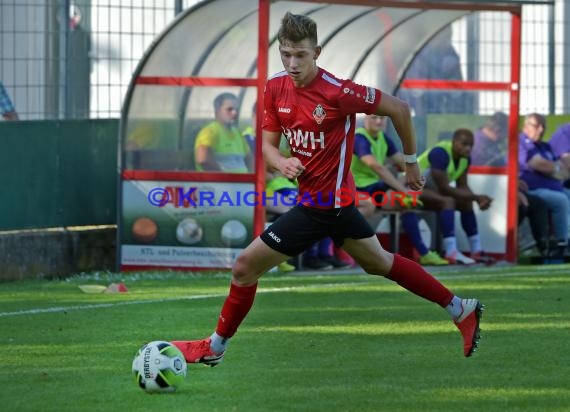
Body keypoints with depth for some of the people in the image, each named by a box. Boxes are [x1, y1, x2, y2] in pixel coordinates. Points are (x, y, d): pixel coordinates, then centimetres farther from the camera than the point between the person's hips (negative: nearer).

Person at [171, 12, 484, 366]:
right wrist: (280, 162, -18)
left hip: (323, 204, -9)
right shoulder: (276, 88, -2)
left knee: (246, 267, -4)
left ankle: (215, 348, 16)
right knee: (379, 262, 25)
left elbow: (398, 108, -13)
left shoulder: (337, 91, -23)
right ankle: (461, 309, 36)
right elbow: (269, 142, 7)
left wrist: (411, 162, -2)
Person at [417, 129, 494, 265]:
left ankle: (476, 251, 3)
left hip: (431, 188, 10)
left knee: (466, 203, 2)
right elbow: (444, 188, -30)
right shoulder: (440, 154, -29)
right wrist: (476, 197, -28)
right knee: (447, 200, -31)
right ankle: (452, 253, -39)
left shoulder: (464, 158, -1)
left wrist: (478, 199, -18)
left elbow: (462, 186, 3)